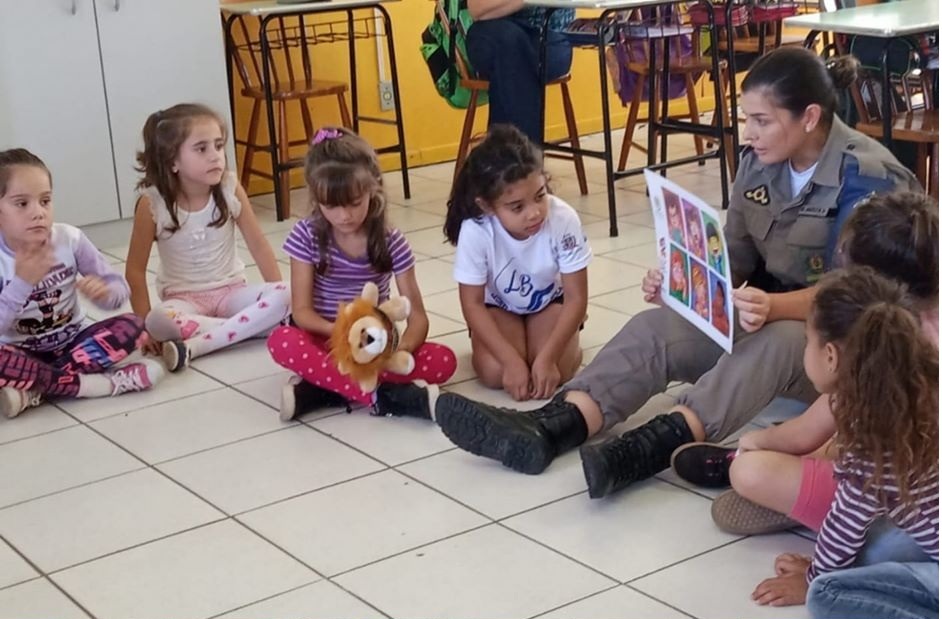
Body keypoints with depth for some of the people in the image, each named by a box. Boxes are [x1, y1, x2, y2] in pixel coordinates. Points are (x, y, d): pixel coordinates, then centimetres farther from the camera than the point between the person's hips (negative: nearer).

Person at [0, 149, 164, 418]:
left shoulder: (70, 239, -9)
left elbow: (120, 289, -4)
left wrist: (103, 292, -27)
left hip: (72, 342, 4)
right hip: (23, 354, -3)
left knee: (131, 326, -23)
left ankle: (34, 392, -24)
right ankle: (88, 383, -21)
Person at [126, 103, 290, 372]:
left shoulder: (230, 189, -11)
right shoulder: (152, 203, -16)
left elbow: (258, 246, -3)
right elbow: (136, 268, -8)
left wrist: (279, 298, -6)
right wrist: (143, 325, -11)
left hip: (230, 290, 2)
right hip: (182, 298, -2)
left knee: (282, 296, -26)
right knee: (159, 322, -35)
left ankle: (196, 345, -28)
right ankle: (255, 325, -22)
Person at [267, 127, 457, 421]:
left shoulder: (392, 243, -7)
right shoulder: (306, 236, -9)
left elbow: (417, 314, -9)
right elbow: (301, 310, -12)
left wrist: (403, 348, -32)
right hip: (325, 341, -1)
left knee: (443, 360, -24)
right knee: (282, 342, -34)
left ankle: (322, 387, -29)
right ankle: (385, 397, -36)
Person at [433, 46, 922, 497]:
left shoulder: (869, 177, -19)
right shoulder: (759, 161, 1)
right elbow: (735, 258, 6)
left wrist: (775, 306, -42)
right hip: (768, 310, 6)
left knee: (776, 341, -40)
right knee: (656, 327, -20)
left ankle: (650, 447, -52)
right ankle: (548, 429, -39)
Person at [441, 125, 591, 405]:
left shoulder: (564, 219, -33)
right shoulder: (475, 231, -33)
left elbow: (576, 298, -22)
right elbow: (472, 303, -21)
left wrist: (547, 357, -30)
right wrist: (512, 359, -29)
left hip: (550, 301, 0)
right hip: (498, 306, 0)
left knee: (556, 371, -25)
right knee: (495, 373, -24)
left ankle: (571, 347, 11)